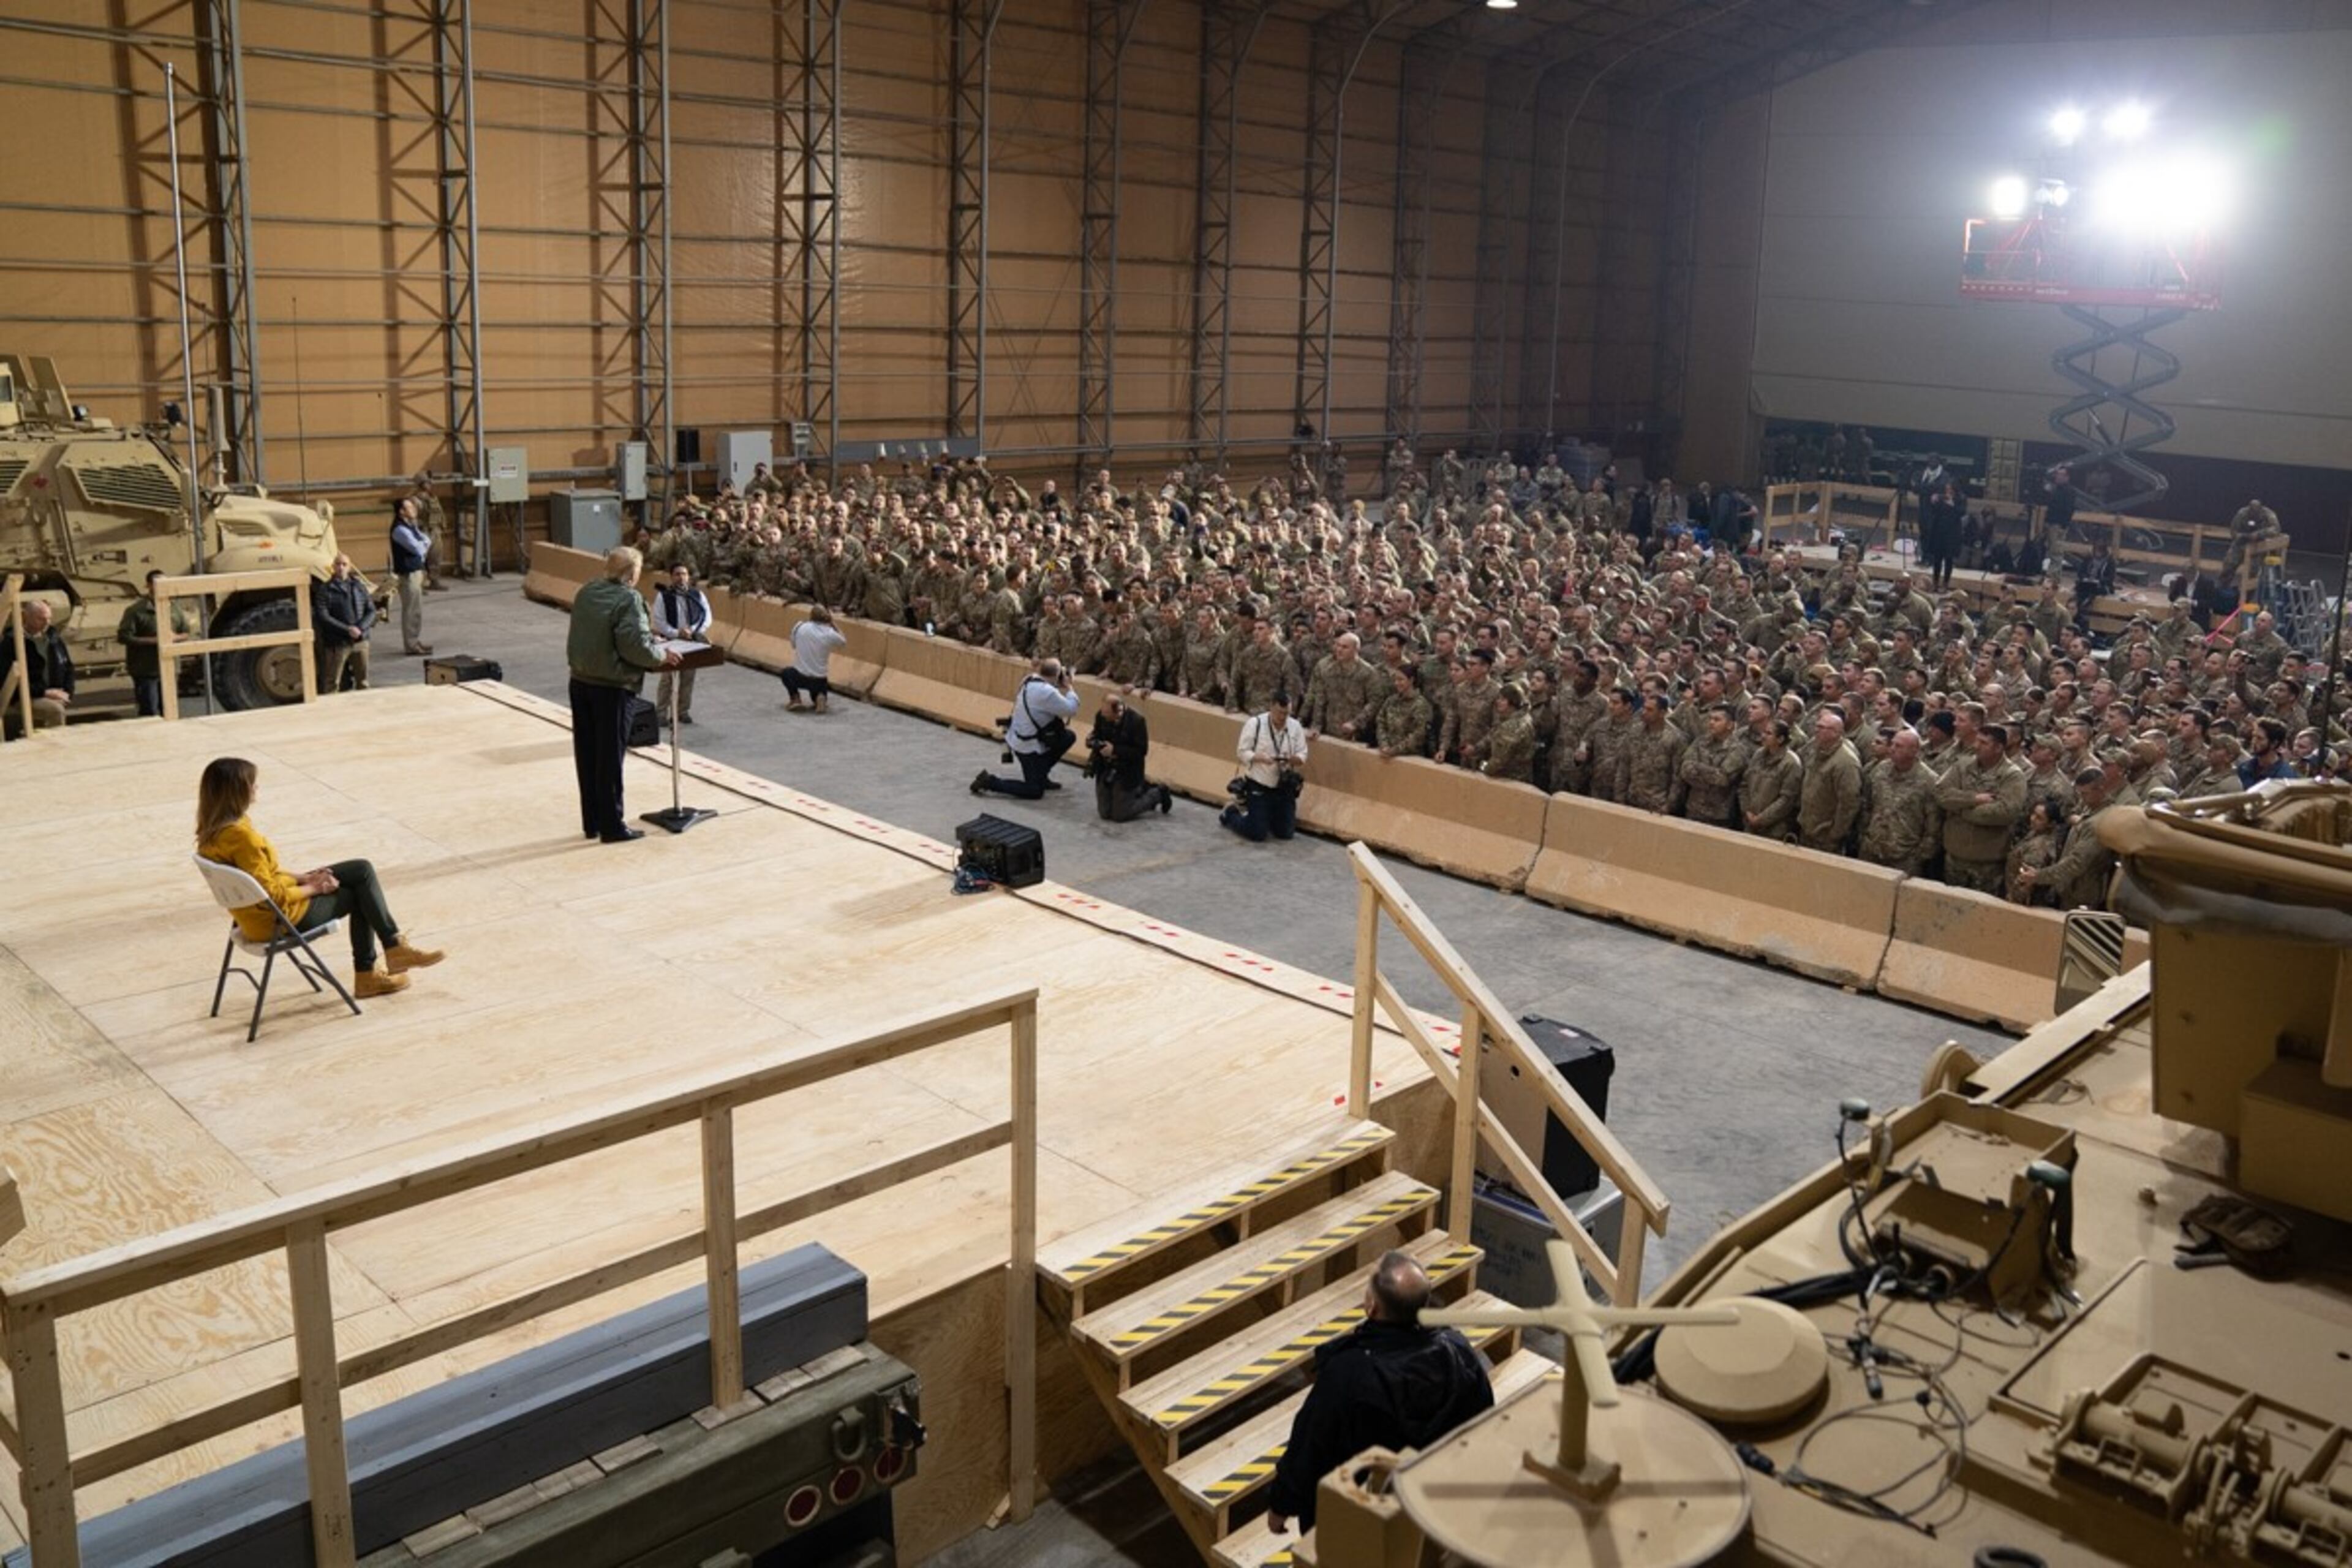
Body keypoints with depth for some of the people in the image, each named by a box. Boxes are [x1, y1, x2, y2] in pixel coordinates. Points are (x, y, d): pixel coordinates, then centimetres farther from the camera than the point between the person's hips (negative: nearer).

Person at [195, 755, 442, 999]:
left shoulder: (214, 829, 1)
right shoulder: (240, 835, -29)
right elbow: (272, 897, -24)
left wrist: (304, 878, 3)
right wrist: (313, 889, -8)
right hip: (280, 918, -9)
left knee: (362, 871, 11)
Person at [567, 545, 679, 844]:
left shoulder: (586, 592, 6)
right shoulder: (629, 599, -16)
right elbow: (635, 645, -24)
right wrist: (661, 657, -7)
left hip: (580, 682, 7)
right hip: (611, 687, -7)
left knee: (587, 755, 14)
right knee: (610, 757, 2)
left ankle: (592, 822, 24)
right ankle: (613, 826, 9)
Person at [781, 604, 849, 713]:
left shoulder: (800, 627, -7)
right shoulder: (830, 634, -9)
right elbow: (844, 641, 13)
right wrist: (832, 623, 11)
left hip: (800, 677, 0)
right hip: (820, 680, 0)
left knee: (786, 674, 33)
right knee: (819, 687, 35)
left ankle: (795, 698, 8)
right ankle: (820, 697, -1)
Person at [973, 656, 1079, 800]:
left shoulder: (1030, 681, -1)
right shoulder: (1046, 692, -28)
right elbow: (1071, 709, -21)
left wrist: (1061, 688, 0)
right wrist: (1068, 688, -7)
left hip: (1018, 738, 9)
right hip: (1028, 746, -9)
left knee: (1069, 737, 18)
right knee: (1035, 792, 0)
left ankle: (1041, 775, 26)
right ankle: (989, 782, -2)